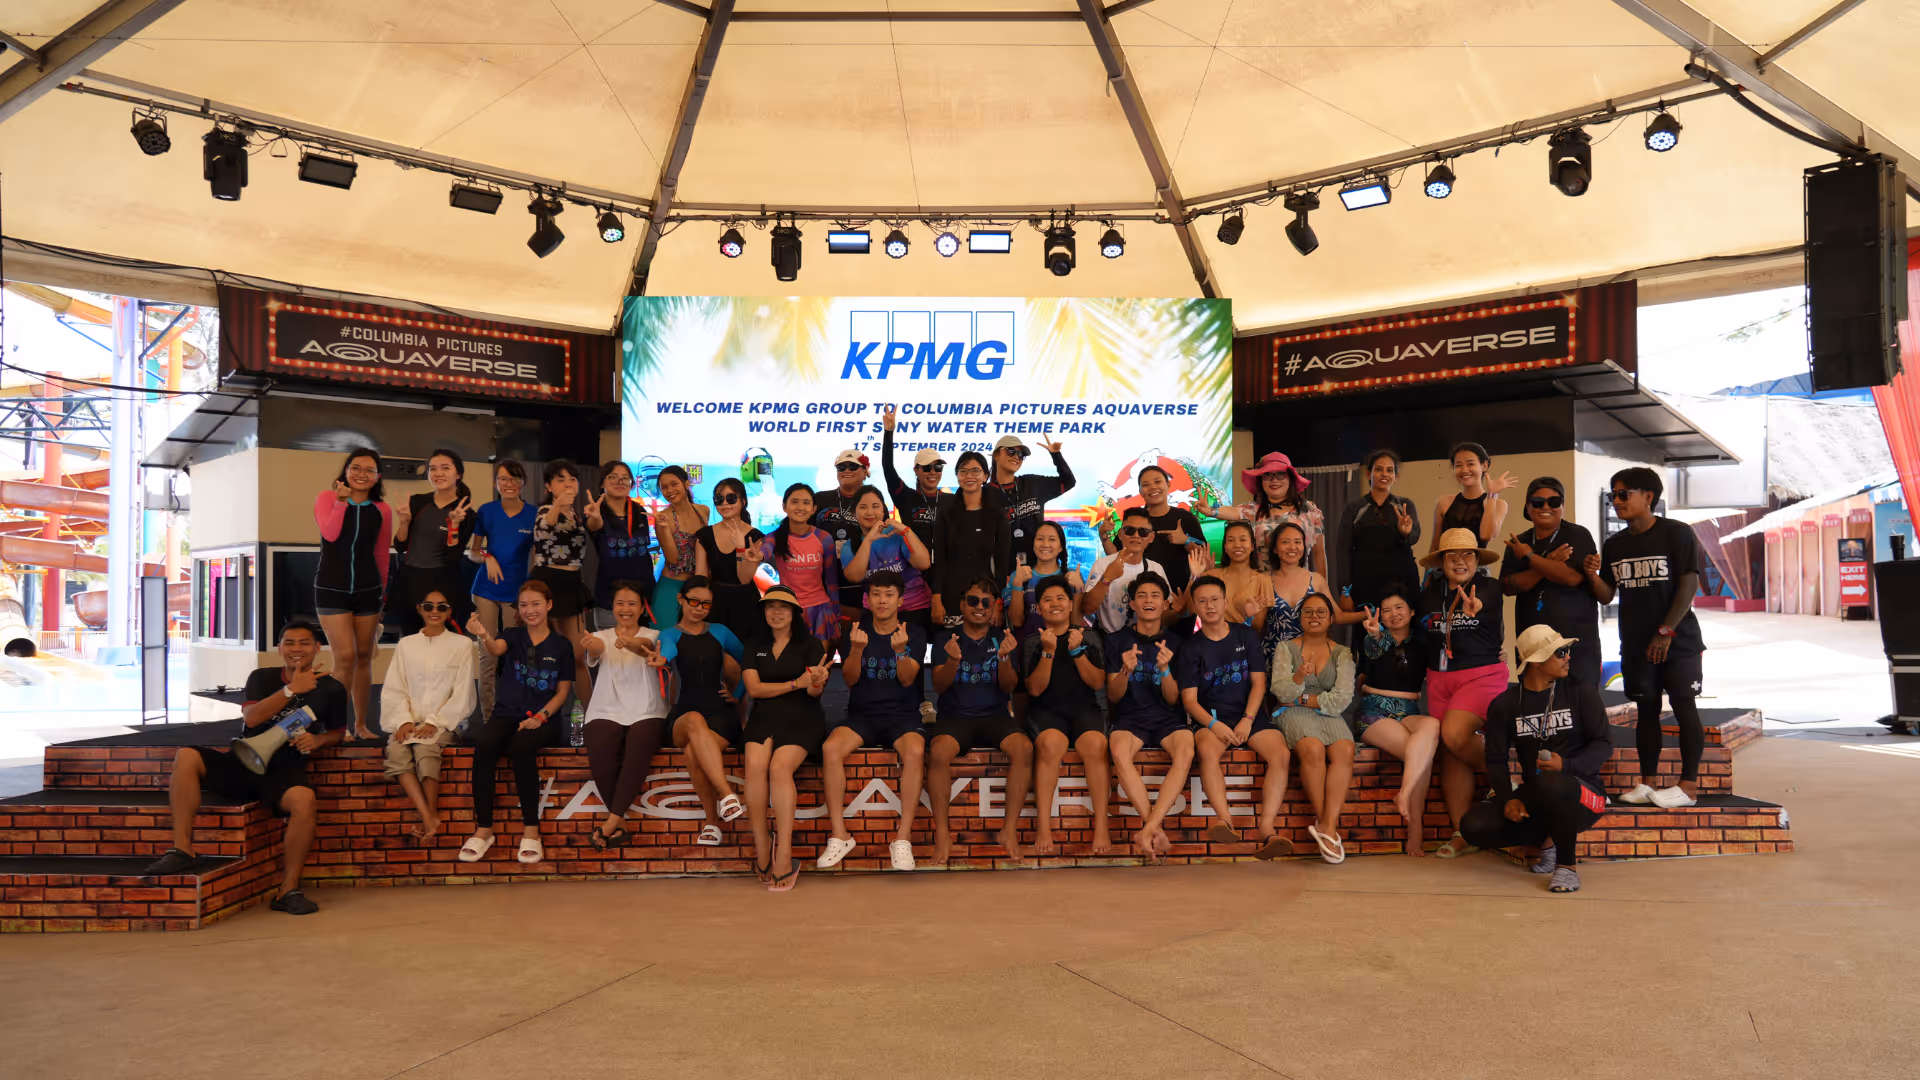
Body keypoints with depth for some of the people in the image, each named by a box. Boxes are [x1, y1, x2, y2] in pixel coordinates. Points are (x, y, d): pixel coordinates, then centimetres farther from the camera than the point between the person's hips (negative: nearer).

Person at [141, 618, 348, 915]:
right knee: (186, 757, -24)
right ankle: (182, 850, -22)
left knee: (306, 800, -36)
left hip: (284, 772, -2)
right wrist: (292, 690, -15)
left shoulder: (331, 689, 7)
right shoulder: (263, 678, 9)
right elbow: (251, 718, -8)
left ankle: (289, 890, -25)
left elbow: (338, 732, 17)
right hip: (242, 765, 3)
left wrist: (317, 740, -5)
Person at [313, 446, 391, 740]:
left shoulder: (382, 510, 3)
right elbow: (330, 534, -19)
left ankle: (362, 725, 20)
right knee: (345, 657, -11)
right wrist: (341, 501, -21)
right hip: (331, 589, -2)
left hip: (368, 590, 3)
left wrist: (383, 591, 14)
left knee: (364, 657, 8)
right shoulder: (327, 497, -2)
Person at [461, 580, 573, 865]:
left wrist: (540, 716, -10)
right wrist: (484, 636, -39)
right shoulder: (514, 635, 10)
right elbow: (497, 648, -14)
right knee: (483, 744, -31)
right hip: (507, 714, 2)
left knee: (521, 745, -34)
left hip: (544, 720, -1)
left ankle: (531, 831, -29)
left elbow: (563, 691, 6)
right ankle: (483, 829, -25)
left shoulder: (561, 645, 8)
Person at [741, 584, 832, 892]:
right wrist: (796, 683, -10)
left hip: (801, 719, -2)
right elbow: (753, 688, 2)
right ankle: (761, 846, -18)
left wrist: (817, 682, -30)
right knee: (755, 764, -29)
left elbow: (814, 691, -4)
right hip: (764, 717, 2)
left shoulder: (810, 644, 6)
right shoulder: (755, 645, 15)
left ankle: (784, 856, -27)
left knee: (779, 767, -30)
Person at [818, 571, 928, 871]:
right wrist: (857, 649, -22)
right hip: (862, 714, 1)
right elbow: (850, 679, -3)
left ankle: (903, 837, -24)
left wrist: (900, 650, -27)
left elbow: (907, 679, -7)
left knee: (915, 751, -34)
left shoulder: (914, 634, 5)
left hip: (903, 714, -1)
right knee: (831, 748, -29)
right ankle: (840, 835, -19)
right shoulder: (854, 631, 8)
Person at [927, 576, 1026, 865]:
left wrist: (1004, 657, -20)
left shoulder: (1002, 639, 12)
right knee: (938, 751, -34)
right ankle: (942, 833, -22)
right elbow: (939, 686, -2)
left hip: (994, 716, 1)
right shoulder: (946, 639, 10)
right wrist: (953, 660, -22)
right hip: (954, 717, -1)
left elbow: (1008, 687, 0)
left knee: (1023, 747, -31)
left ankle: (1010, 830, -21)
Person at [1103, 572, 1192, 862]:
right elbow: (1113, 696, 3)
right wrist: (1126, 670, -18)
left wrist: (1164, 669, -17)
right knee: (1119, 752, -36)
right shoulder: (1117, 640, 7)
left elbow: (1173, 699, 3)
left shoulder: (1174, 642, 9)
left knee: (1186, 750, -34)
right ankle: (1157, 831, -29)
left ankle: (1147, 830, -34)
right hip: (1130, 718, -1)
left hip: (1167, 718, 1)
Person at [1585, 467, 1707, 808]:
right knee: (1646, 709, 9)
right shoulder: (1614, 545, 9)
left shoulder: (1676, 534, -6)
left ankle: (1689, 785, 2)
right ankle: (1648, 782, 16)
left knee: (1684, 707, -3)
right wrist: (1593, 575, -13)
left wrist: (1666, 632, -16)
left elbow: (1689, 585, -12)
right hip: (1636, 643, 5)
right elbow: (1607, 596, 9)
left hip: (1678, 640, -5)